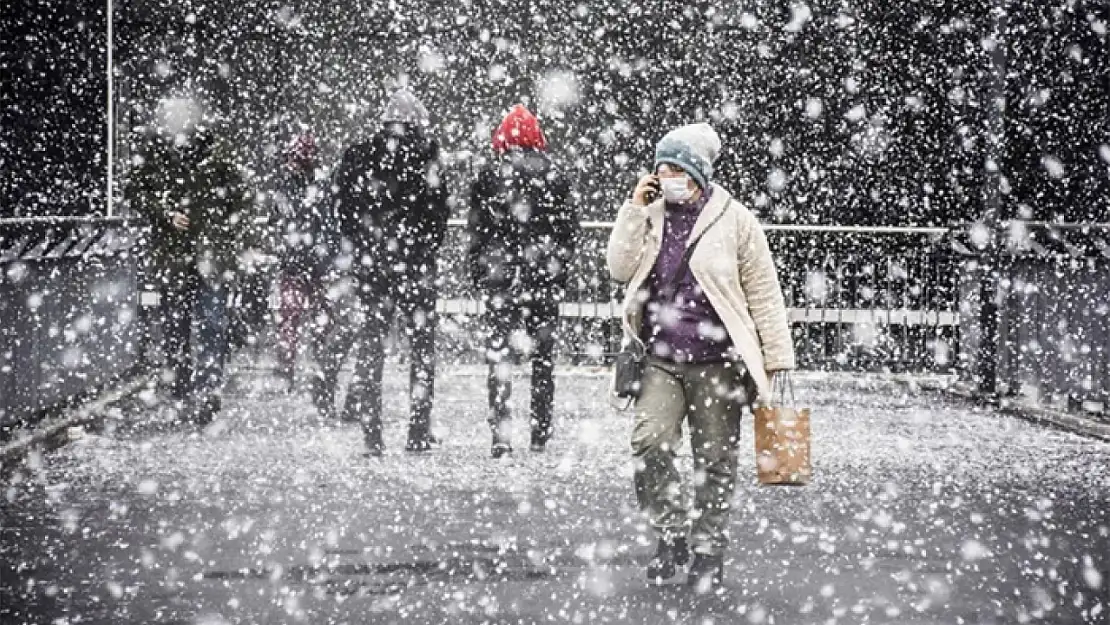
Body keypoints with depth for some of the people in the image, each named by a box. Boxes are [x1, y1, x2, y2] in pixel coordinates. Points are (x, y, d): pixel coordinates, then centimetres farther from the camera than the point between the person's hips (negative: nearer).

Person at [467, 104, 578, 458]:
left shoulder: (489, 176, -2)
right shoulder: (554, 177, 1)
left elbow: (476, 230, 0)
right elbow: (569, 230, 4)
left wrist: (477, 273, 9)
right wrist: (560, 269, 14)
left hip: (499, 278, -1)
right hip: (546, 278, 1)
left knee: (499, 353, -1)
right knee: (543, 354, 11)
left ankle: (501, 434, -10)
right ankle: (541, 433, 15)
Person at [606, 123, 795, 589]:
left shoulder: (733, 219, -1)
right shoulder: (651, 214, 10)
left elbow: (764, 292, 1)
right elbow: (620, 268, 0)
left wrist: (775, 357, -1)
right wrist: (634, 209, -6)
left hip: (716, 362, -2)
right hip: (660, 361, 2)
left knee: (715, 461, 4)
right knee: (648, 444, -16)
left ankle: (708, 549, 18)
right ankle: (673, 532, 3)